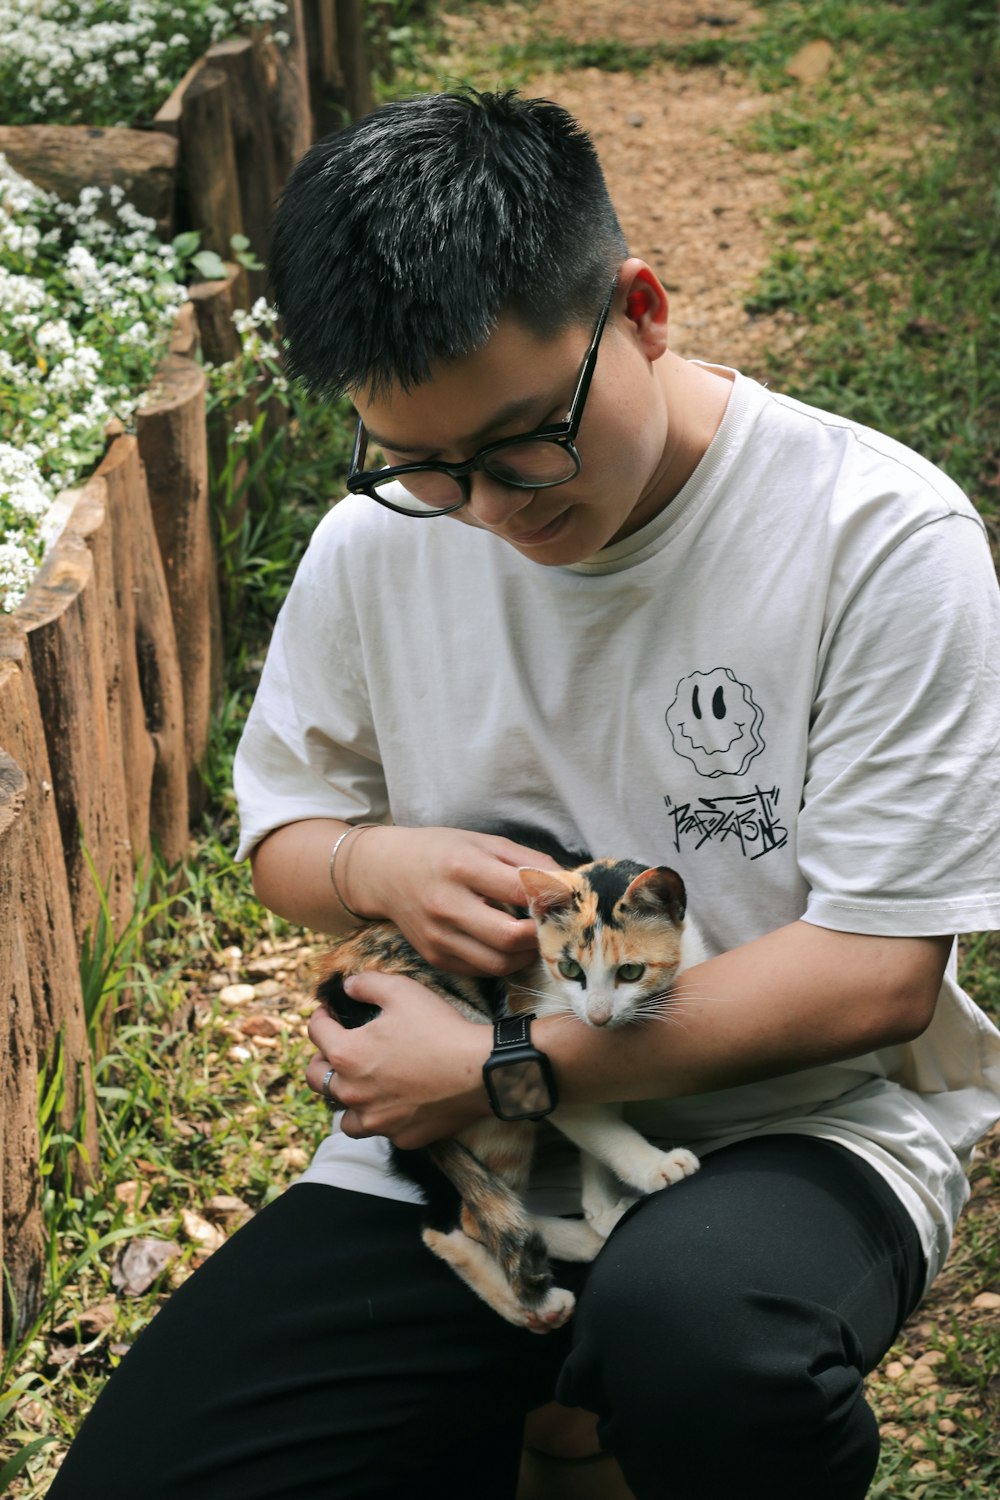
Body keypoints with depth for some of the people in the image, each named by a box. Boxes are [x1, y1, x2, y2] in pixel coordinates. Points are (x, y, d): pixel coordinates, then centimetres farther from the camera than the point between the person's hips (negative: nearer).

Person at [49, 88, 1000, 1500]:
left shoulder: (881, 537, -15)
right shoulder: (380, 541, 0)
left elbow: (876, 972, -16)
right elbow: (281, 825, 15)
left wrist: (501, 1068, -18)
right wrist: (378, 864, -11)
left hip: (801, 1125, -3)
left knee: (685, 1322, -39)